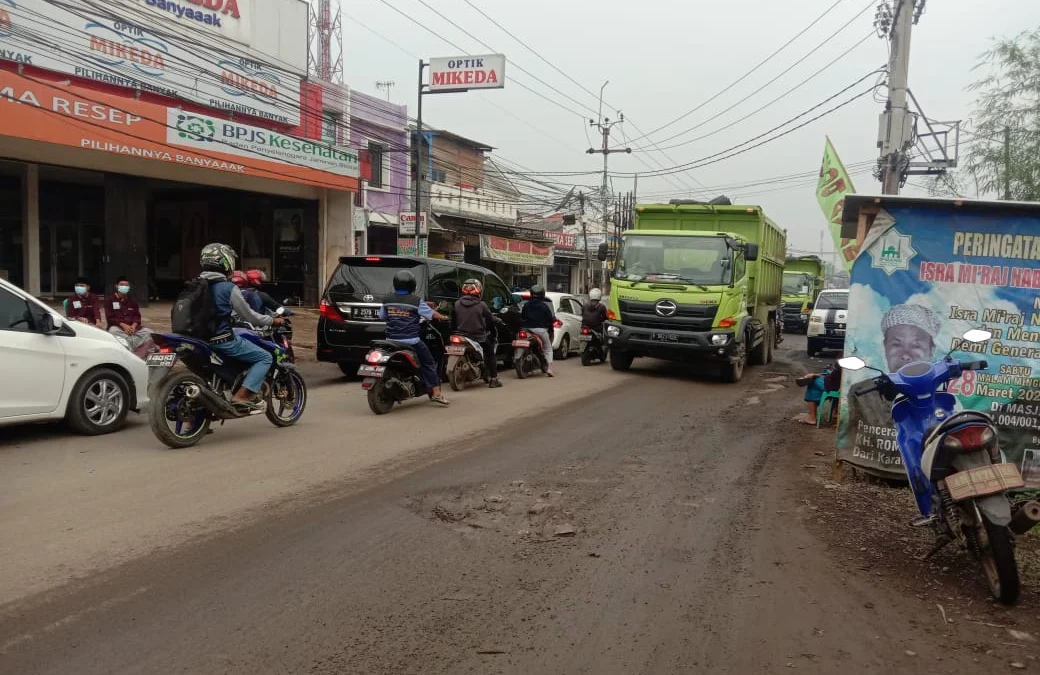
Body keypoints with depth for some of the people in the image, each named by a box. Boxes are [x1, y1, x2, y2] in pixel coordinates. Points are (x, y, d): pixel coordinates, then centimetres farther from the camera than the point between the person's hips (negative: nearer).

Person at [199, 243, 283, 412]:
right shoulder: (229, 288, -13)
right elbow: (249, 316, -6)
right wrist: (272, 320, 8)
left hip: (202, 338, 8)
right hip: (223, 340, -8)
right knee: (265, 357, 0)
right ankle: (241, 396, -13)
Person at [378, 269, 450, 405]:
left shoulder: (387, 300, 5)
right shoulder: (416, 300, -8)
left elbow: (382, 317, 16)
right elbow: (431, 314, -6)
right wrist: (443, 317, 13)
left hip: (392, 340, 4)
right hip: (411, 341, -4)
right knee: (429, 364, 6)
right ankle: (436, 393, -1)